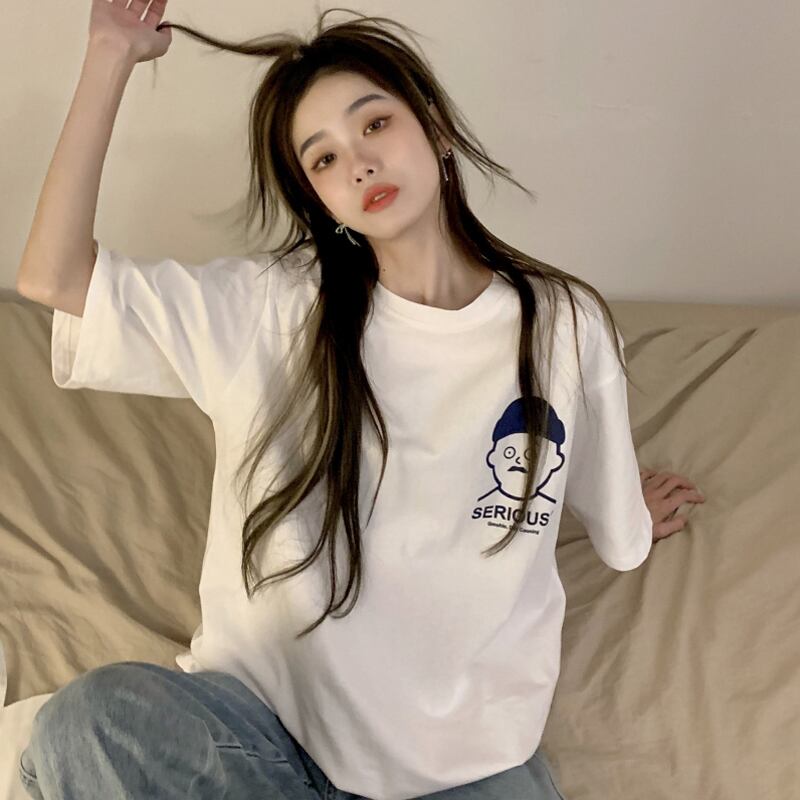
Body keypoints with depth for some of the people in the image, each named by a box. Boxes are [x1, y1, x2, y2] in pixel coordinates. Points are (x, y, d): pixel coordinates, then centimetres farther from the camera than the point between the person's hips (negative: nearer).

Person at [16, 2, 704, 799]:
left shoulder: (566, 326, -2)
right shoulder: (267, 310, -3)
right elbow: (53, 276, -11)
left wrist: (634, 518, 38)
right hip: (266, 711, 1)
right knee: (82, 723, -27)